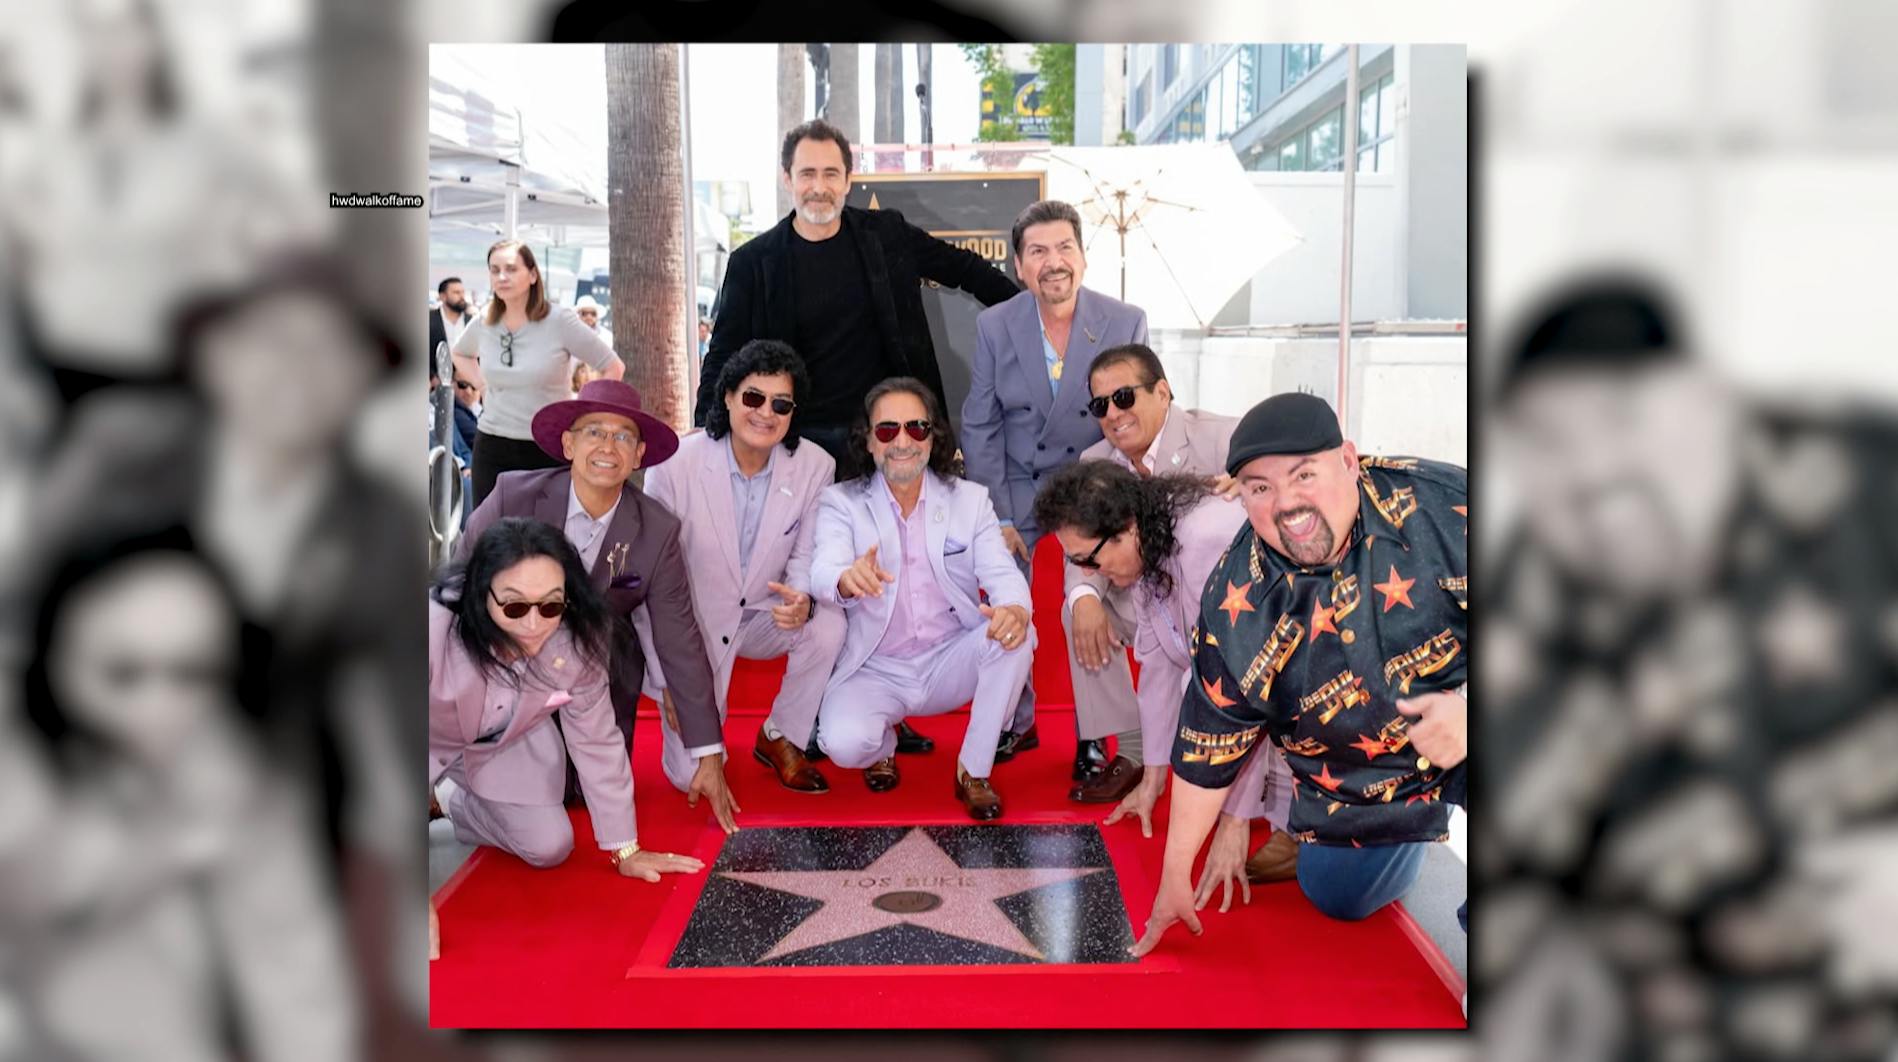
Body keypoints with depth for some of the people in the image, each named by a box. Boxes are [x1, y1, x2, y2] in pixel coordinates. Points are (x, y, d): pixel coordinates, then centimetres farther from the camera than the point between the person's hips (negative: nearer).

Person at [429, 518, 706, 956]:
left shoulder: (577, 637, -30)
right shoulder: (436, 629, -42)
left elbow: (596, 741, -17)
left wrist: (624, 849, -13)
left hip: (506, 740, 3)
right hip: (437, 738, -2)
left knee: (549, 847, -5)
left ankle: (456, 802, 23)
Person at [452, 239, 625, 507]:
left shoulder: (560, 321, -9)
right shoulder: (483, 325, 4)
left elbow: (613, 368, -4)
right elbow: (460, 354, 28)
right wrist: (483, 386, 12)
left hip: (548, 448, -4)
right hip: (492, 447, 4)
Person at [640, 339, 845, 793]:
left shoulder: (815, 467, -13)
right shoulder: (675, 464, -19)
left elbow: (805, 556, -3)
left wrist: (802, 598, -29)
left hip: (763, 616, 2)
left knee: (828, 624, -30)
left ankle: (781, 739, -4)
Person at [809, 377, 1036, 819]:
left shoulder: (970, 499, 3)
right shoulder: (840, 501, -3)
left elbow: (1001, 572, -9)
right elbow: (823, 572, -21)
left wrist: (1015, 608, -35)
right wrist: (847, 580, -48)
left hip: (951, 662, 2)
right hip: (875, 669, -2)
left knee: (1015, 634, -27)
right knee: (845, 744, -30)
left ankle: (974, 772, -7)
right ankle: (883, 747, 12)